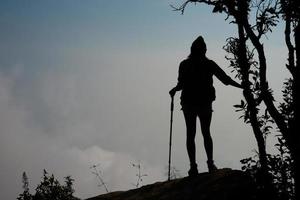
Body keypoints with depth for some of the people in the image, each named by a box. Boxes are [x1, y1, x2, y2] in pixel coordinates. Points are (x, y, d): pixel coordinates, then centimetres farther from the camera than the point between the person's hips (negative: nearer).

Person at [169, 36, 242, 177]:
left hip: (188, 104, -1)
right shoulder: (209, 64, -2)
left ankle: (193, 166, -1)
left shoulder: (185, 65, -5)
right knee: (206, 133, 13)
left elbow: (181, 84, -15)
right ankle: (210, 163, 3)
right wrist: (242, 86, 9)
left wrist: (174, 90, 3)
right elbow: (225, 79, -1)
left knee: (190, 134, 5)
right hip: (205, 104, 1)